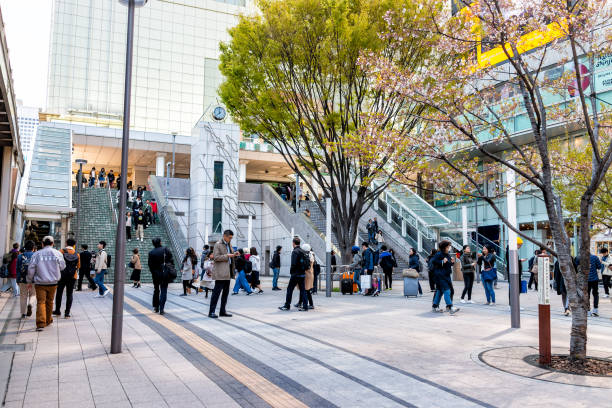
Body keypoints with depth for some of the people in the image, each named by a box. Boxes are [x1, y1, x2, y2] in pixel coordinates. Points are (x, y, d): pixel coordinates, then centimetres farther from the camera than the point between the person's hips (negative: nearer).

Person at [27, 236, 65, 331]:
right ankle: (48, 320, 30)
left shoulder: (37, 254, -3)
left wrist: (30, 281, 10)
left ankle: (40, 323, -14)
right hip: (53, 282, 1)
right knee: (49, 302, 16)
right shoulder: (57, 253, -2)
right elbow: (62, 266, 5)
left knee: (40, 302, -2)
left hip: (40, 283, -1)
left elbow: (31, 269, -2)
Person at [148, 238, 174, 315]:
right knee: (163, 291, 2)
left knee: (156, 290, 19)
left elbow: (150, 264, -2)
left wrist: (153, 272, 9)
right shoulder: (165, 249, -7)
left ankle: (156, 307, 24)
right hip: (165, 273, -2)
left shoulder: (151, 252, -2)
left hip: (155, 274, 2)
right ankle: (161, 309, -4)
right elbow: (171, 260, -8)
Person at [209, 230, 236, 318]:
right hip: (220, 273, -8)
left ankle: (222, 311, 15)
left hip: (227, 273, 8)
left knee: (226, 292, 9)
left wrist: (233, 255, 8)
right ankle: (211, 312, -2)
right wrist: (227, 256, -18)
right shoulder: (218, 245, -6)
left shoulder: (229, 245, 19)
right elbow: (216, 257, -13)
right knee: (217, 291, -7)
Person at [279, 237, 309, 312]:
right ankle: (305, 307, 6)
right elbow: (307, 262, 10)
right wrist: (303, 270, 15)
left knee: (289, 289, 4)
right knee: (303, 290, 8)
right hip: (303, 274, 7)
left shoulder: (295, 252, -13)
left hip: (296, 274, -7)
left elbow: (293, 264, -18)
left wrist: (291, 272, -5)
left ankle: (287, 305, 9)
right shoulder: (304, 252, 10)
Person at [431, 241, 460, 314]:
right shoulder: (439, 254, -12)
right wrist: (442, 262, -25)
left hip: (447, 275, 9)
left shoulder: (448, 254, 13)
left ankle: (434, 306, 22)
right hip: (440, 275, -9)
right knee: (446, 291, -14)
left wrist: (452, 262, 2)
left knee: (440, 290, 13)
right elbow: (433, 261, -19)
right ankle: (450, 307, -18)